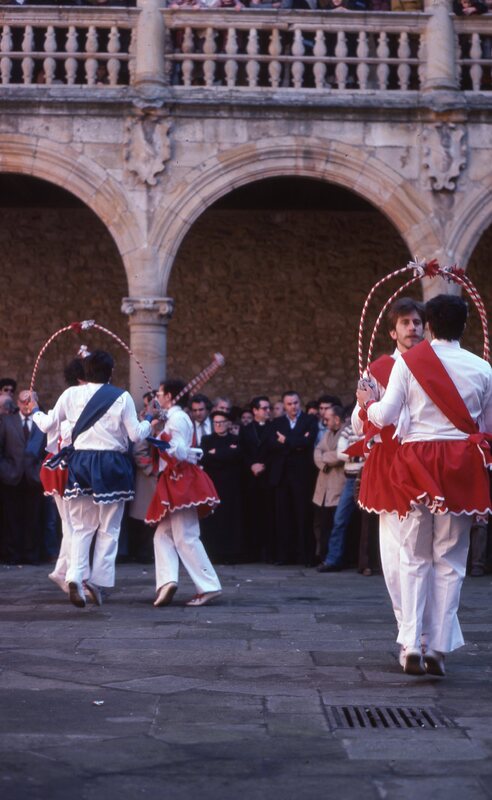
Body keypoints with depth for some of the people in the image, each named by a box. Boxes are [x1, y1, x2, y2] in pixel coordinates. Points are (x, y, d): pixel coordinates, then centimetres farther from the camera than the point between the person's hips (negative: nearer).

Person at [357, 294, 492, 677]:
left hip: (418, 463, 0)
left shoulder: (408, 363, -2)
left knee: (415, 557, 9)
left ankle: (412, 645, 1)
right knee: (450, 560, 6)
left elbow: (385, 416, -3)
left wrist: (368, 402, 18)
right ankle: (439, 647, 2)